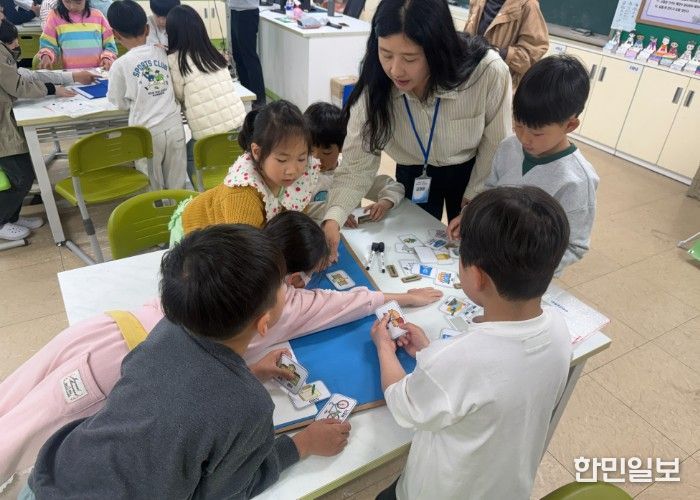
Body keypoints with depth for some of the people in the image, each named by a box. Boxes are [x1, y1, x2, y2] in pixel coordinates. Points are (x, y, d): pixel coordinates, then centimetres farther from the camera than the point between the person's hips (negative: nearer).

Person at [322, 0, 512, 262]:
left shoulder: (488, 72, -33)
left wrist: (473, 201, -9)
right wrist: (333, 218, -42)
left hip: (471, 172, 0)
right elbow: (357, 163, -26)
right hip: (413, 175, 1)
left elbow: (495, 146, -17)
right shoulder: (374, 85, -28)